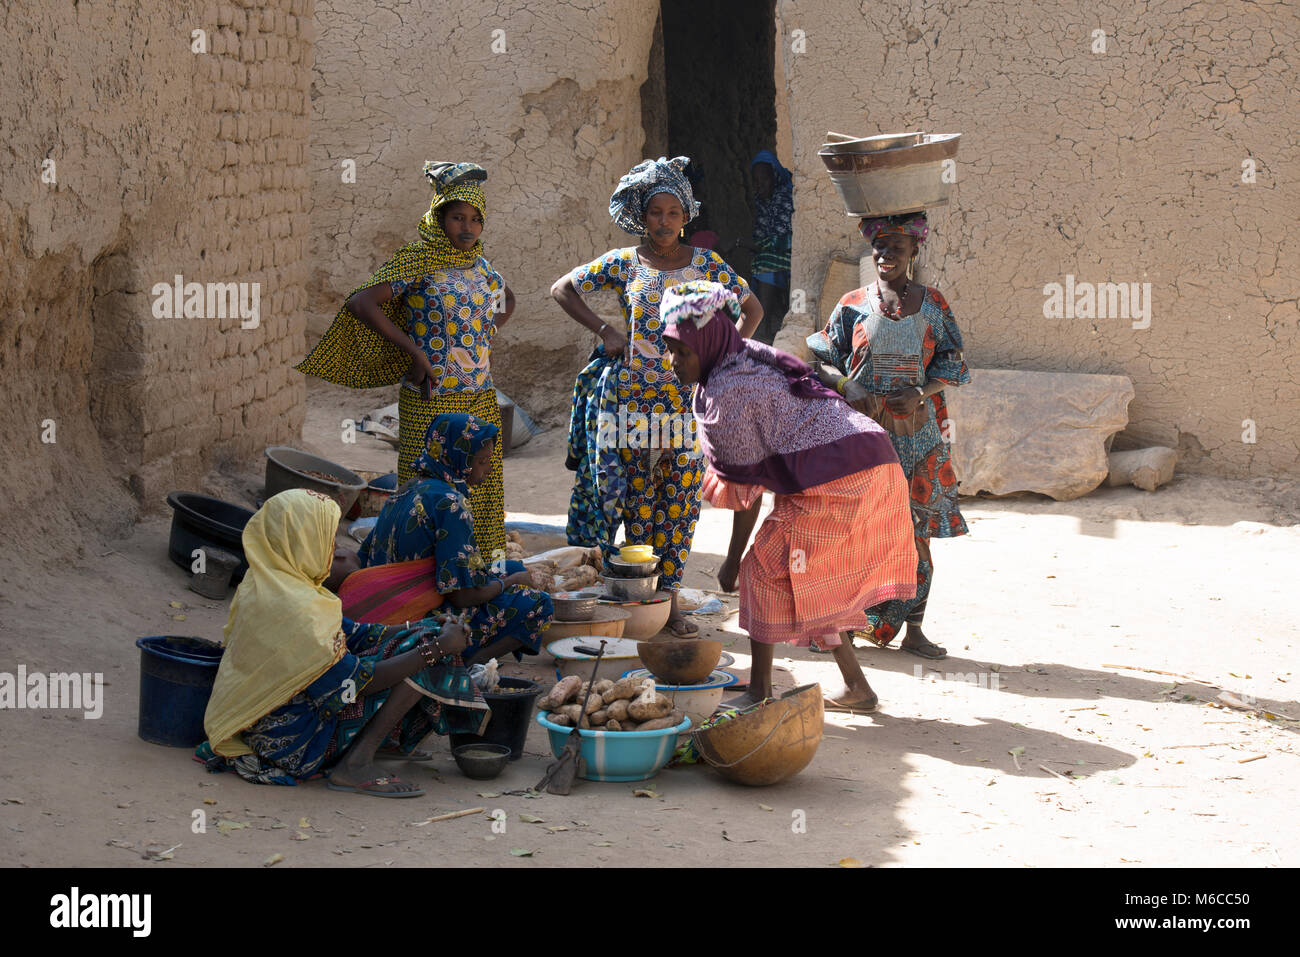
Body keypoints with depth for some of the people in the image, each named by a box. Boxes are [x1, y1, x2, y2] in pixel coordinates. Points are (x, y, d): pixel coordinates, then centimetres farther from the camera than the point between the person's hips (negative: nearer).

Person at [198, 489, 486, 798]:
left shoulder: (263, 584, 5)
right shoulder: (295, 607, -26)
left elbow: (349, 633, 11)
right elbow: (354, 684, -23)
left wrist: (425, 629, 4)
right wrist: (438, 647, -15)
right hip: (294, 743, -10)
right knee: (427, 654, -8)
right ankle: (355, 763, -11)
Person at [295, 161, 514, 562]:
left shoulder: (480, 265, 11)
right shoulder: (418, 263, -7)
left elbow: (508, 300, 32)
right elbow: (362, 303, -17)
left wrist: (487, 333, 13)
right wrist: (413, 349, -15)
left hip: (481, 395, 6)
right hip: (431, 400, -6)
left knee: (482, 484, 8)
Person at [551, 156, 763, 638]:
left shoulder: (706, 264, 6)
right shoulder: (624, 263, 4)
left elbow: (752, 309, 14)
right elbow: (562, 288, 9)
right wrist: (604, 331, -1)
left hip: (686, 399, 1)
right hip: (631, 395, -1)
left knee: (679, 500, 3)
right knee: (635, 498, -1)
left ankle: (670, 601, 10)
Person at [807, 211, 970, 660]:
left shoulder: (933, 304, 6)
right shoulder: (853, 305, 5)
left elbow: (952, 366, 5)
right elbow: (823, 360, 5)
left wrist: (920, 392, -12)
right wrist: (851, 389, -14)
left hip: (917, 431, 1)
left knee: (917, 529, 1)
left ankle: (912, 630, 9)